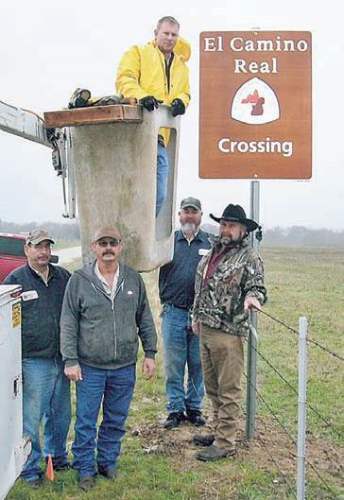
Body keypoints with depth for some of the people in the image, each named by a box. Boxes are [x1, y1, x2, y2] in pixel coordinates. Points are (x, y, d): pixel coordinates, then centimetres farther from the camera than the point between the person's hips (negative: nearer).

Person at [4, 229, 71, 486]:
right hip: (33, 362, -4)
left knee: (61, 414, 16)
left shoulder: (63, 277, 7)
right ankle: (30, 468, 17)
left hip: (62, 359, 4)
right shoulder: (15, 280, -4)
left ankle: (57, 455, 36)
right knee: (31, 417, 2)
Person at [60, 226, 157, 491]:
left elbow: (145, 318, 9)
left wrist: (150, 353, 6)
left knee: (116, 420, 14)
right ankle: (85, 469, 22)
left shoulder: (134, 279, 3)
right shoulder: (79, 280, -5)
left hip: (125, 367, 3)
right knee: (86, 421, 6)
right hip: (90, 366, -2)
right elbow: (68, 323, -4)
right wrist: (70, 360, -8)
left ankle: (108, 462, 31)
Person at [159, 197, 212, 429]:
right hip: (174, 312, 0)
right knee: (174, 364, 6)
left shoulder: (211, 243, 5)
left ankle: (194, 407, 23)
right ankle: (176, 409, 17)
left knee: (198, 364, 9)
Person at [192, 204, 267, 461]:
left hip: (228, 332, -8)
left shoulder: (249, 257, -8)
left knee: (228, 390, -2)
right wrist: (198, 315, 23)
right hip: (206, 329, 8)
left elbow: (258, 288, -11)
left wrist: (252, 297, -33)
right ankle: (220, 432, 31)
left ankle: (225, 443, 6)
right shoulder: (214, 252, 16)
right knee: (212, 387, 17)